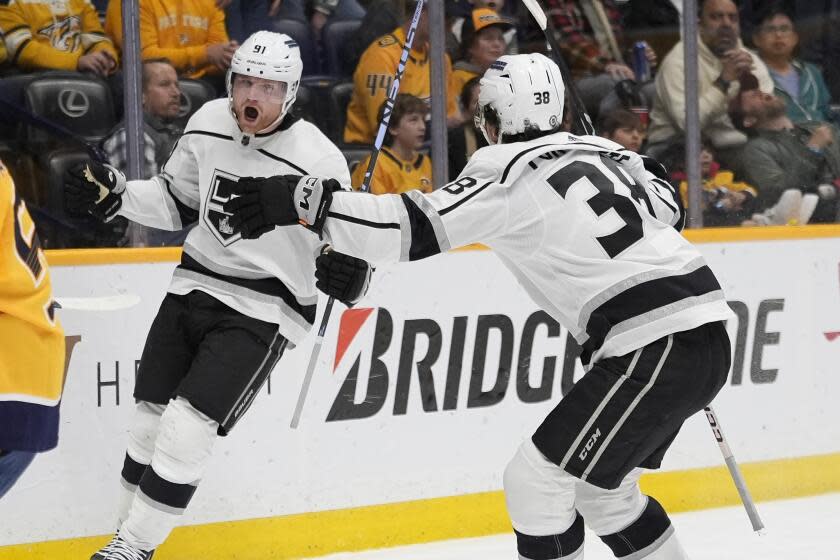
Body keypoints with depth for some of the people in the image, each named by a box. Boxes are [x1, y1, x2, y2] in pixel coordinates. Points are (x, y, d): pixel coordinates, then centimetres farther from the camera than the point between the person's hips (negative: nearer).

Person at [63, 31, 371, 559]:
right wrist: (115, 195, 0)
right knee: (150, 419, 7)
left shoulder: (318, 161, -17)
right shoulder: (208, 125, -2)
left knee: (185, 429, -13)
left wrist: (347, 270, -28)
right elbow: (176, 203, 13)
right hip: (194, 288, 5)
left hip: (262, 312, -5)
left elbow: (346, 243, -7)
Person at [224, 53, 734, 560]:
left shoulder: (511, 174, -9)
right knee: (599, 485, 23)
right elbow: (671, 208, 27)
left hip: (656, 348, -9)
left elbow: (415, 228, -17)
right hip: (706, 338, 9)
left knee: (537, 480, -4)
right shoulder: (604, 151, 14)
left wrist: (305, 201, -16)